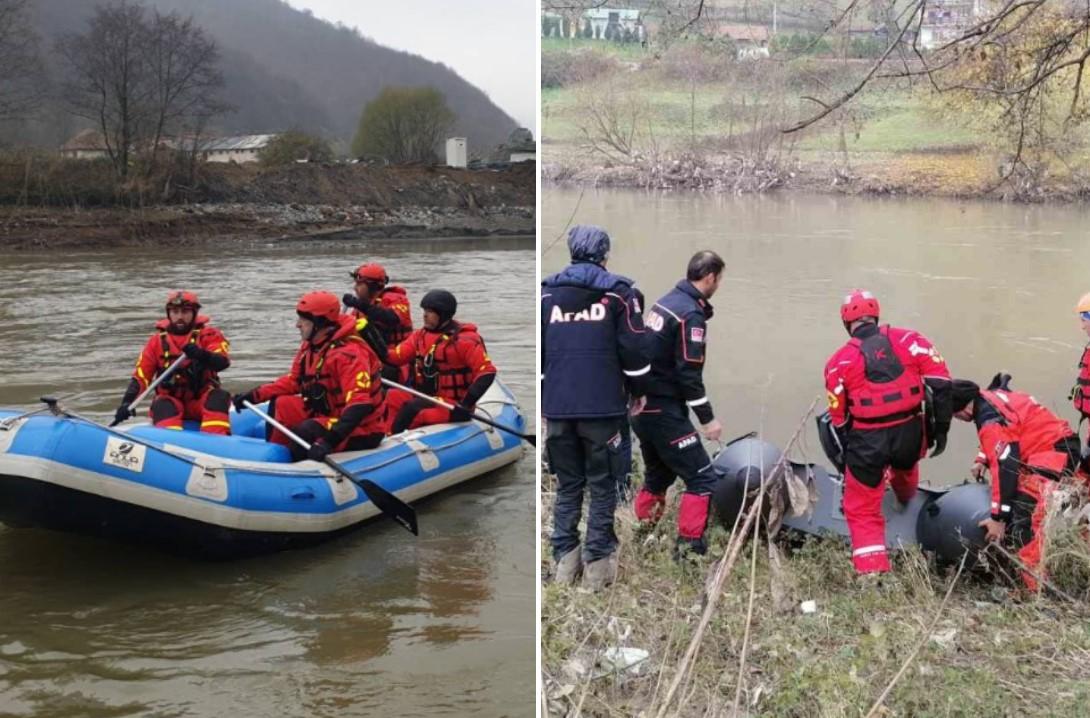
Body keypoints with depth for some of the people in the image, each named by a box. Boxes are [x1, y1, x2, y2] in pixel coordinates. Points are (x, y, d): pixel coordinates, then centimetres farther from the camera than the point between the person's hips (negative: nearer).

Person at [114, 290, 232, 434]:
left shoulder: (208, 335, 1)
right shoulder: (157, 341, 6)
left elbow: (223, 362, -18)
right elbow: (140, 376, 3)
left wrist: (202, 355, -40)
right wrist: (127, 403, -14)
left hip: (201, 402, -1)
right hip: (171, 401, 1)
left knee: (219, 397, -30)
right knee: (162, 406, -30)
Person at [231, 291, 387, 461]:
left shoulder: (350, 353, -27)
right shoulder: (311, 346, 3)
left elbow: (360, 405, -36)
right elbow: (293, 381, 15)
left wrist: (330, 440, -45)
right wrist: (254, 396, 4)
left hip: (361, 434, -9)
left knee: (302, 433, -28)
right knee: (281, 404, 5)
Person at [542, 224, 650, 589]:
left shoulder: (547, 292, 8)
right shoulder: (617, 291, -1)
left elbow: (537, 352, 10)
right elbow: (632, 349, -6)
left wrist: (543, 399, 18)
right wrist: (639, 391, 8)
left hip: (558, 408, 3)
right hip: (603, 407, -3)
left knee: (567, 486, 13)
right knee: (602, 486, 6)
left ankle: (565, 559, 13)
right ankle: (597, 562, 6)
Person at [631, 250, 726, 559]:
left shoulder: (664, 302, 9)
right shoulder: (691, 315, -17)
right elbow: (689, 374, -20)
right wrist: (708, 419, -14)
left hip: (642, 406, 9)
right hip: (664, 411, -9)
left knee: (658, 472, 24)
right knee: (702, 478, -4)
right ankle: (689, 546, -6)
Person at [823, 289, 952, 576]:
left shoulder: (839, 362, -3)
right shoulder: (910, 340, 0)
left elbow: (839, 419, 4)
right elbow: (940, 383, -5)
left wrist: (848, 456, 16)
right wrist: (940, 430, 2)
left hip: (867, 441, -4)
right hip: (910, 434, 4)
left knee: (863, 511, 9)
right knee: (905, 465, 38)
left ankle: (872, 573, -1)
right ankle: (907, 503, 69)